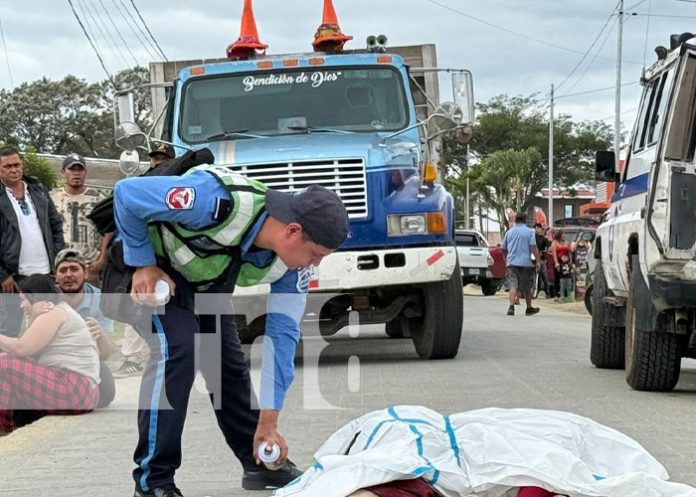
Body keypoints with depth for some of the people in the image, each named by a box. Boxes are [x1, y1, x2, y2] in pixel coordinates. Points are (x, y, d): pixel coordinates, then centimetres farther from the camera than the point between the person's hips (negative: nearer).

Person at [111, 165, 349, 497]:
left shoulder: (292, 262, -18)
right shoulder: (221, 202, -41)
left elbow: (282, 334, -13)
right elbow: (127, 193, -32)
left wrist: (268, 423, -13)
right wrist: (144, 265, -23)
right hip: (149, 261, -7)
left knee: (227, 358, 7)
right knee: (176, 346, -23)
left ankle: (258, 463, 24)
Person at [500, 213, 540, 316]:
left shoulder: (509, 232, 10)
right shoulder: (529, 232, -1)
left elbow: (503, 248, 16)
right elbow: (533, 247, -11)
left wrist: (507, 259, 31)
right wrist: (537, 260, -8)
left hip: (512, 262, 2)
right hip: (526, 262, -2)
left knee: (513, 286, -6)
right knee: (527, 287, 13)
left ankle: (511, 306, -27)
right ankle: (529, 308, 27)